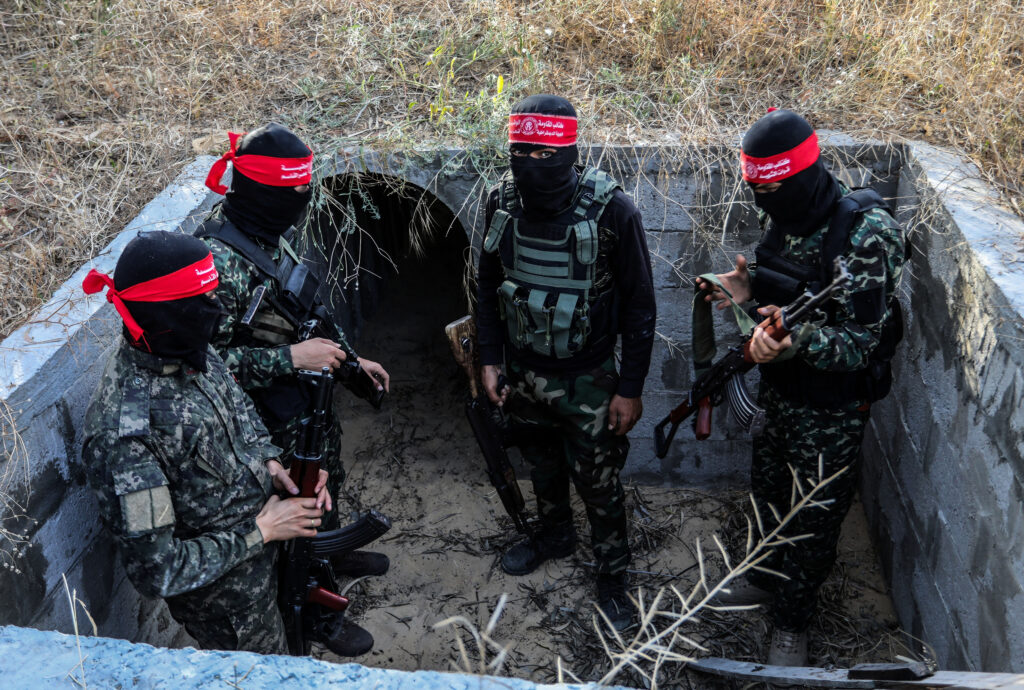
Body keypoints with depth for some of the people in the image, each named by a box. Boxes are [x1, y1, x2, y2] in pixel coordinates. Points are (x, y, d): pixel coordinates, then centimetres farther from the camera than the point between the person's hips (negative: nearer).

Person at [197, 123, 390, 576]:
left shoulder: (271, 234, 0)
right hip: (266, 419, -9)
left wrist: (351, 359, 11)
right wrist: (293, 357, -30)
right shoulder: (220, 258, -29)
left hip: (303, 399, 9)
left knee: (327, 473, 27)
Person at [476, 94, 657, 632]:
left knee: (598, 484, 7)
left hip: (588, 380, -4)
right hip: (523, 372, 5)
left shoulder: (611, 210, -21)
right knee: (541, 463, 25)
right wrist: (489, 359, 4)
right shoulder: (503, 203, -8)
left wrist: (630, 387, -12)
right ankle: (555, 534, 51)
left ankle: (612, 577, 30)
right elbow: (488, 286, 6)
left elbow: (638, 304, -13)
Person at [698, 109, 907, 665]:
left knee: (815, 515, 10)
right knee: (769, 491, 23)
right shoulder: (783, 218, -2)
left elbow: (859, 342, -27)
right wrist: (751, 290, -8)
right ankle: (767, 578, 48)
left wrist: (796, 342, -44)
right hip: (778, 390, 7)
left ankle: (792, 623, 30)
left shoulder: (867, 236, -26)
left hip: (832, 409, -7)